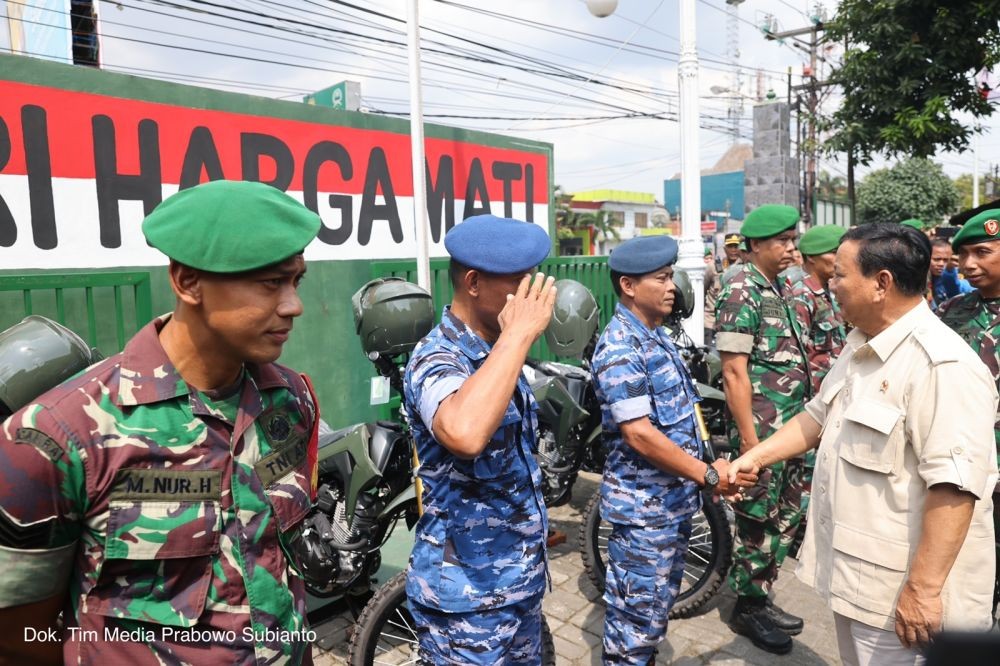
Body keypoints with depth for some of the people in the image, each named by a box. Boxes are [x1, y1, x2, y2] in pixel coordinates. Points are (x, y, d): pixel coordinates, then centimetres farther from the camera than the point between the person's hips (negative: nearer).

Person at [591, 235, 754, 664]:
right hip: (643, 505, -9)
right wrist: (708, 475, -21)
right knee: (638, 614, 6)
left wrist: (700, 476, 15)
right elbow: (639, 435, -26)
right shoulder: (619, 348, -21)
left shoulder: (656, 335, 9)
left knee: (658, 605, 23)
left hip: (673, 498, 9)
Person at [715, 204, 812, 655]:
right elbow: (735, 372, -19)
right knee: (758, 521, 4)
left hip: (791, 427, 9)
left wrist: (801, 421, 16)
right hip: (761, 429, -9)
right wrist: (749, 439, -20)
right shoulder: (741, 292, -15)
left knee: (785, 516, 17)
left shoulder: (778, 290, 12)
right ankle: (747, 609, 21)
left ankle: (762, 598, 33)